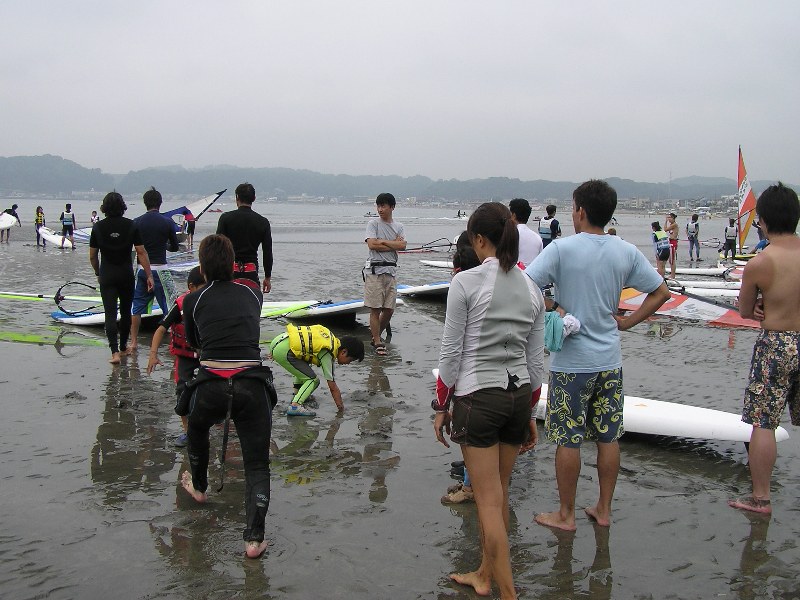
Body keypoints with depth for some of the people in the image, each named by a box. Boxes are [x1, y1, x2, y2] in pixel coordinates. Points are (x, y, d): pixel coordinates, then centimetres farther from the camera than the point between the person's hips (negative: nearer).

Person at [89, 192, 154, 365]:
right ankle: (123, 347, 28)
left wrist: (98, 273, 19)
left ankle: (115, 352, -15)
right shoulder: (131, 226, -5)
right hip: (126, 275, 1)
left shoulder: (98, 227, -3)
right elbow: (141, 253, -7)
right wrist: (148, 275, -3)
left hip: (107, 276, -1)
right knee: (125, 312, 16)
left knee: (110, 314, -3)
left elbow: (92, 256, 2)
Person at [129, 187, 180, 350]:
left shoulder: (137, 222, 1)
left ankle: (134, 342, 15)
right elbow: (175, 247, 4)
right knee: (169, 306, 1)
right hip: (159, 268, -3)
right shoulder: (167, 222, -4)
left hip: (141, 268, 3)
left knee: (137, 306, 12)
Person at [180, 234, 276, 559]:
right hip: (252, 387, 0)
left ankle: (198, 486, 54)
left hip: (211, 386, 0)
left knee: (197, 427, 35)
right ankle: (254, 538, -2)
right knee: (257, 465, 9)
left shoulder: (192, 300, 7)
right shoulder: (253, 292, 12)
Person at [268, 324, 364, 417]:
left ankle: (297, 394, 34)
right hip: (283, 351, -10)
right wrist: (341, 408, 3)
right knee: (312, 380, -5)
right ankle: (295, 406, -18)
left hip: (277, 341, 10)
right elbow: (333, 387, -5)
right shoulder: (328, 354, -8)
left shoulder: (332, 339, 14)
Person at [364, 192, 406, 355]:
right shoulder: (373, 223, 2)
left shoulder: (399, 227, 12)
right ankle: (378, 343, 3)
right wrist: (394, 244, -4)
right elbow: (372, 245, -12)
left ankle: (377, 334, 27)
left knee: (389, 309, 6)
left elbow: (402, 245, -5)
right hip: (374, 270, -4)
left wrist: (382, 241, -8)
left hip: (391, 270, 4)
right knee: (375, 309, -3)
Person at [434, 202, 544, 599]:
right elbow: (536, 360, 9)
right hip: (519, 395, 6)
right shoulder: (532, 289, 4)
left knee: (489, 501, 2)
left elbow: (451, 351, -11)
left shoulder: (465, 282, -13)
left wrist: (441, 406, 0)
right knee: (498, 494, 19)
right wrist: (529, 413, 18)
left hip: (477, 398, -6)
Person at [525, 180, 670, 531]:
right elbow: (661, 293, 6)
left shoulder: (562, 249, -12)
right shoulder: (626, 252, 0)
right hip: (610, 360, 4)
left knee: (568, 440, 6)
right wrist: (626, 322, 9)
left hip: (571, 361, -4)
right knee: (608, 437, 14)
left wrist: (552, 310, -7)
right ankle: (603, 510, 25)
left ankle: (565, 515, 16)